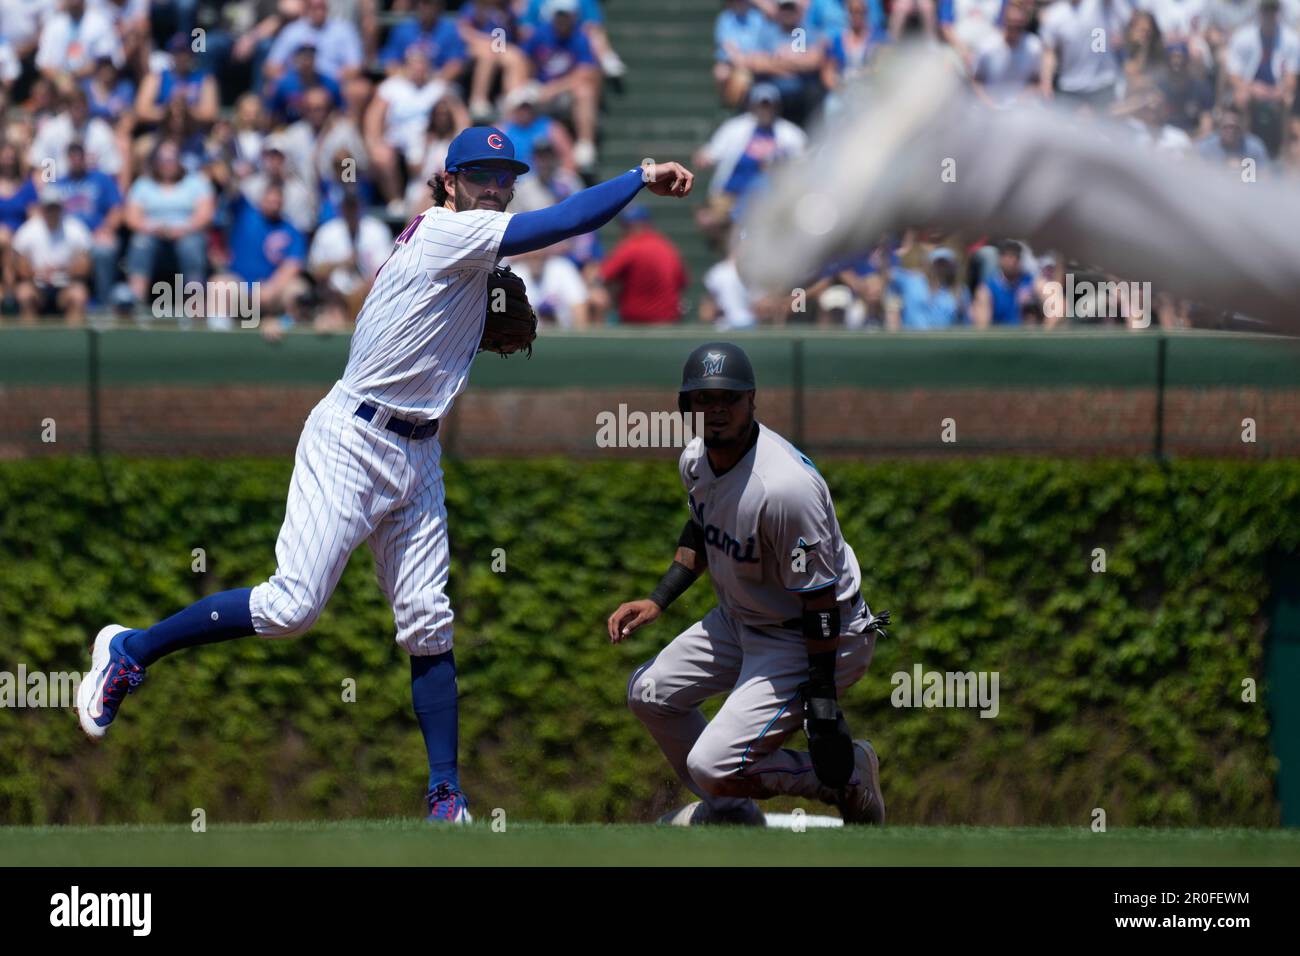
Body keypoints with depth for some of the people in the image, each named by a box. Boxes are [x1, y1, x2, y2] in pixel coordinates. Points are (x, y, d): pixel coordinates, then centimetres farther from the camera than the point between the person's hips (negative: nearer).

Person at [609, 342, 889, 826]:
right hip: (738, 618, 9)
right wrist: (657, 601, 9)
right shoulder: (695, 460, -5)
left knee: (712, 766, -16)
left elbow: (820, 600, -27)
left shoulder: (785, 486, -32)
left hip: (807, 640, -9)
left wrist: (824, 710, -26)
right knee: (649, 693, 14)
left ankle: (850, 774, 6)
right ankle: (729, 811, 32)